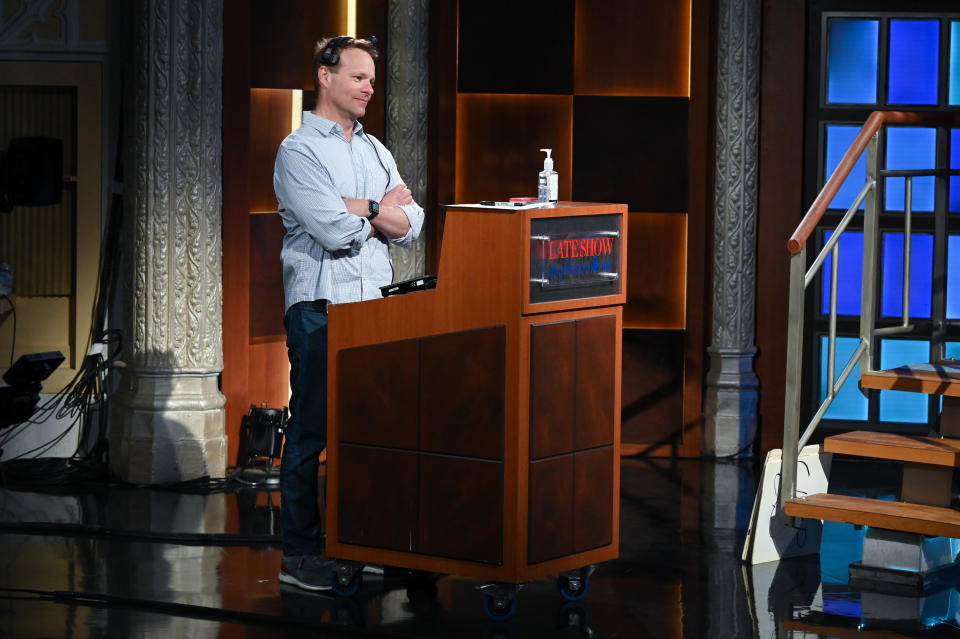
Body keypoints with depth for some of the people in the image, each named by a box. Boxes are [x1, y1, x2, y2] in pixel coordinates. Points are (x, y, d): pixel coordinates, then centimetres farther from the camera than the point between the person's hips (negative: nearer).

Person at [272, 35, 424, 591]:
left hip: (376, 303, 6)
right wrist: (382, 210, 2)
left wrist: (356, 208, -8)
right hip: (320, 309, -6)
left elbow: (411, 226, 7)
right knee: (313, 429, -4)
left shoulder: (376, 151, 18)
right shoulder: (299, 151, -4)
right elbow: (336, 232, -16)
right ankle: (300, 553, 1)